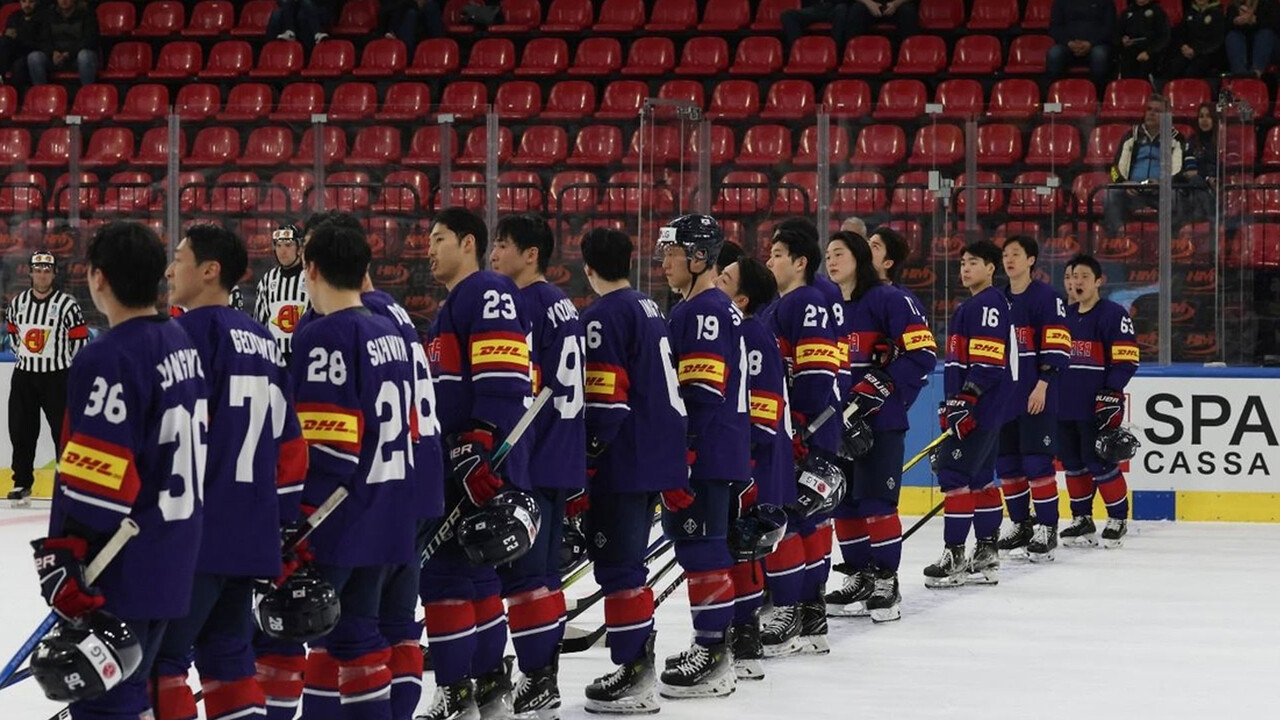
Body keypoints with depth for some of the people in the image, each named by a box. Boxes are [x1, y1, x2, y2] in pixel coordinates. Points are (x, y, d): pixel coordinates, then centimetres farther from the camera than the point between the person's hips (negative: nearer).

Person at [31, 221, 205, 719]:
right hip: (173, 557, 10)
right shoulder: (182, 344, 10)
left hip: (122, 570, -10)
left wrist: (61, 562, -20)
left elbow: (94, 478, -23)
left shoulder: (108, 359, -19)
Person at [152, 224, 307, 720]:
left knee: (160, 655, -6)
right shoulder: (262, 341, 18)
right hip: (252, 532, 9)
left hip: (200, 530, -9)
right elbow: (289, 443, 21)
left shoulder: (194, 330, -9)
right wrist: (284, 517, 25)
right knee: (227, 652, 15)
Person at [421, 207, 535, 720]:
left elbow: (501, 383, -20)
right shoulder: (452, 307, 22)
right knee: (472, 572, 15)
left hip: (479, 469, -11)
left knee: (445, 571, -9)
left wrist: (476, 454, -26)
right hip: (455, 466, 11)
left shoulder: (490, 293, -10)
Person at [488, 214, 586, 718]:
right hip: (560, 461, 10)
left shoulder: (523, 305, -14)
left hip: (528, 462, -10)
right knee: (542, 570, 14)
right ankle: (544, 677, 19)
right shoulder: (562, 304, 16)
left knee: (522, 573, -7)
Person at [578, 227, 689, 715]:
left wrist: (583, 462, -13)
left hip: (622, 464, -10)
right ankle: (639, 661, 24)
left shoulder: (603, 316, -13)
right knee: (627, 561, 18)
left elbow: (605, 398, -19)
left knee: (618, 565, -6)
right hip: (659, 455, 10)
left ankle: (635, 677, -7)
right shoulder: (650, 310, 16)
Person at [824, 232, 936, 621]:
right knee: (844, 503, 9)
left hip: (880, 421, -7)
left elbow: (922, 352, -15)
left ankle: (885, 582, 0)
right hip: (838, 421, 7)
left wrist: (875, 389, -19)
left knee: (876, 502, -9)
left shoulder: (889, 300, -8)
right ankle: (860, 578, 19)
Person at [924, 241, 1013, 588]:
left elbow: (987, 361, -21)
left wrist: (965, 401, -25)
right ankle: (987, 556, 17)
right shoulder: (970, 307, 21)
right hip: (971, 408, 11)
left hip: (982, 407, -11)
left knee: (954, 472, -13)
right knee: (980, 477, 12)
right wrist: (951, 403, 26)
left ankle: (955, 556, -12)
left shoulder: (990, 303, -12)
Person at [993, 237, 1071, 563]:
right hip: (1004, 397, 7)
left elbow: (1057, 346, -11)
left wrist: (1043, 384, -17)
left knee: (1037, 462, -9)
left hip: (1037, 396, -7)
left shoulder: (1046, 297, -6)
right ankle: (1020, 524, 19)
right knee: (1006, 463, 8)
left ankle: (1046, 528, -4)